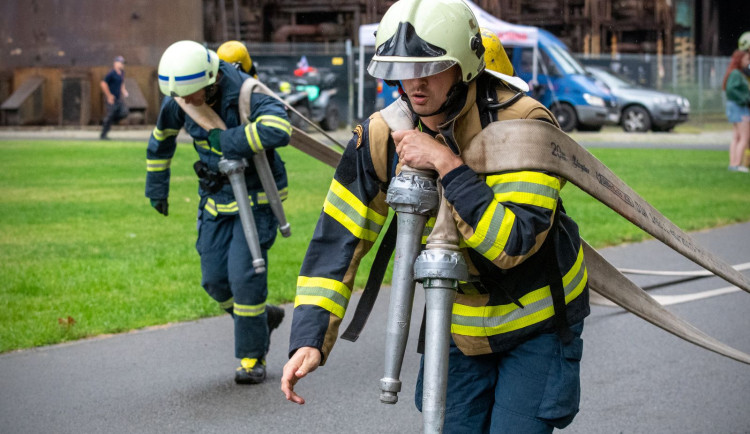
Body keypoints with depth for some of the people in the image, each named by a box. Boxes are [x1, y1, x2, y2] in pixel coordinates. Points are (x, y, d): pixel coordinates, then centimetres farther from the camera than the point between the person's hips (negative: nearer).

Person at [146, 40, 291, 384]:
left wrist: (226, 140, -35)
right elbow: (161, 138, 13)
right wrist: (156, 187, 20)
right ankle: (263, 317, 31)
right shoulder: (178, 101, -8)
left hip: (256, 197, -6)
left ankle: (253, 358, 3)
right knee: (215, 279, 3)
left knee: (245, 275, -13)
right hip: (216, 199, 6)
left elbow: (278, 130, -46)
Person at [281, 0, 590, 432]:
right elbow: (338, 239, -10)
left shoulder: (523, 124, -25)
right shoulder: (383, 135, -12)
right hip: (461, 331, 4)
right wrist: (309, 339, -19)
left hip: (537, 327, -4)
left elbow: (514, 243, -32)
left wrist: (448, 166, -36)